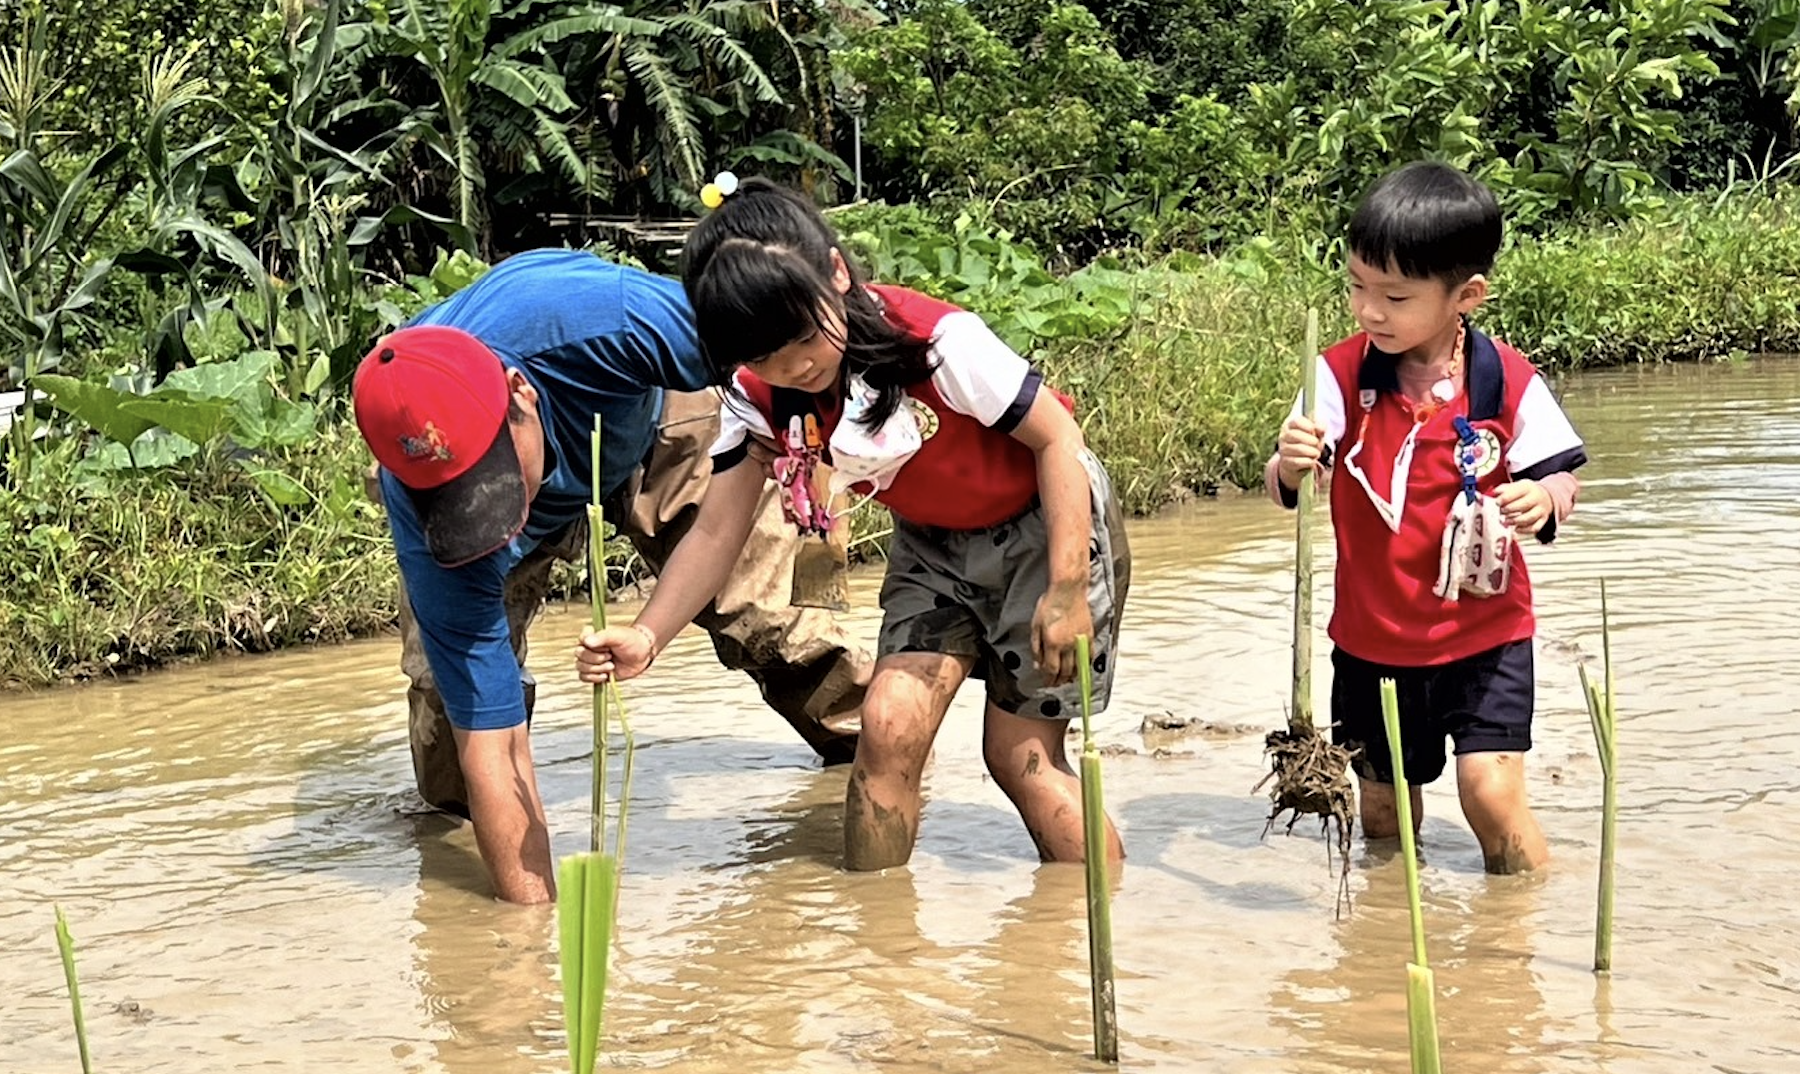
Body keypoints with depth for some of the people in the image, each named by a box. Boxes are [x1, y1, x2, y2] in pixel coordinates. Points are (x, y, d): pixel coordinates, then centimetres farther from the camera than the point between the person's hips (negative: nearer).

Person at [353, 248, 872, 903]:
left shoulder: (602, 317, -47)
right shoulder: (419, 523, -41)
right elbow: (491, 741, -36)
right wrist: (533, 914, -38)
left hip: (652, 416, 1)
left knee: (760, 610, -6)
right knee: (458, 687, -15)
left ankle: (861, 732, 22)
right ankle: (447, 804, 17)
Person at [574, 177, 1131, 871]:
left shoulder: (937, 341, -31)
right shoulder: (758, 398, -14)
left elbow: (1056, 436, -22)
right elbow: (716, 532, -13)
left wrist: (1067, 590, -23)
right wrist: (646, 637, -30)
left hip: (1047, 526, -5)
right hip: (932, 545, 5)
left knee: (1019, 755, -4)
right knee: (888, 726, -11)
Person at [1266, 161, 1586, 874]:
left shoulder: (1508, 383, -10)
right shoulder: (1343, 374, -8)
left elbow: (1560, 479, -4)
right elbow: (1282, 492, -11)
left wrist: (1543, 501, -27)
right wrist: (1291, 465, -35)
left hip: (1484, 636, -2)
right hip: (1371, 640, 2)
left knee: (1491, 795, -11)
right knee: (1382, 808, 14)